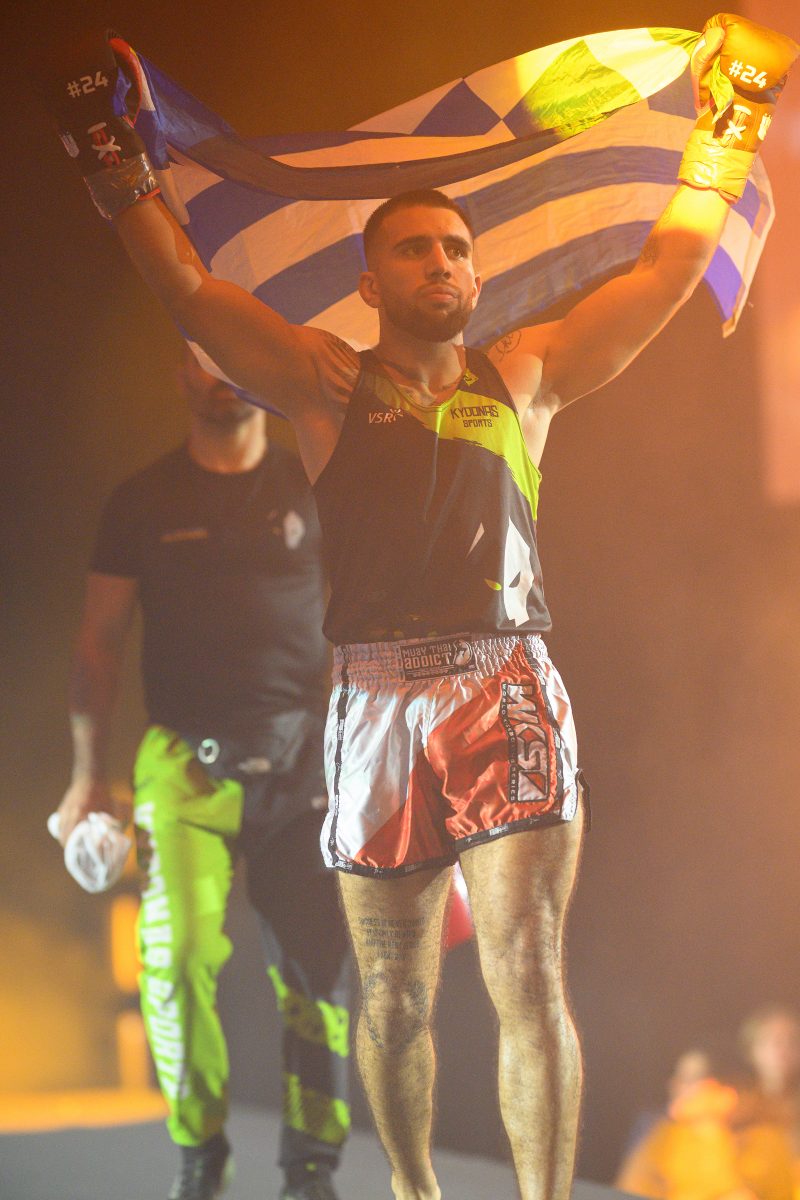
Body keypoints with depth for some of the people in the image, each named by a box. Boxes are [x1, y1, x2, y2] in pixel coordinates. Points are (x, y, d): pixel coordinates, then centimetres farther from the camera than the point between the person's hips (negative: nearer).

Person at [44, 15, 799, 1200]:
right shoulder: (326, 382, 12)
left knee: (527, 978, -12)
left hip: (508, 694, -1)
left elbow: (670, 267, 16)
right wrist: (116, 162, 1)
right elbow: (189, 284, 7)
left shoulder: (526, 374, 15)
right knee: (393, 994, 9)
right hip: (377, 702, 1)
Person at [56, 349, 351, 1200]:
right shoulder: (144, 501, 9)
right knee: (179, 955, -15)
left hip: (303, 760, 1)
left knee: (318, 969, -2)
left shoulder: (311, 492, 10)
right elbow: (99, 641, 10)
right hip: (187, 764, -1)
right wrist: (88, 772, 2)